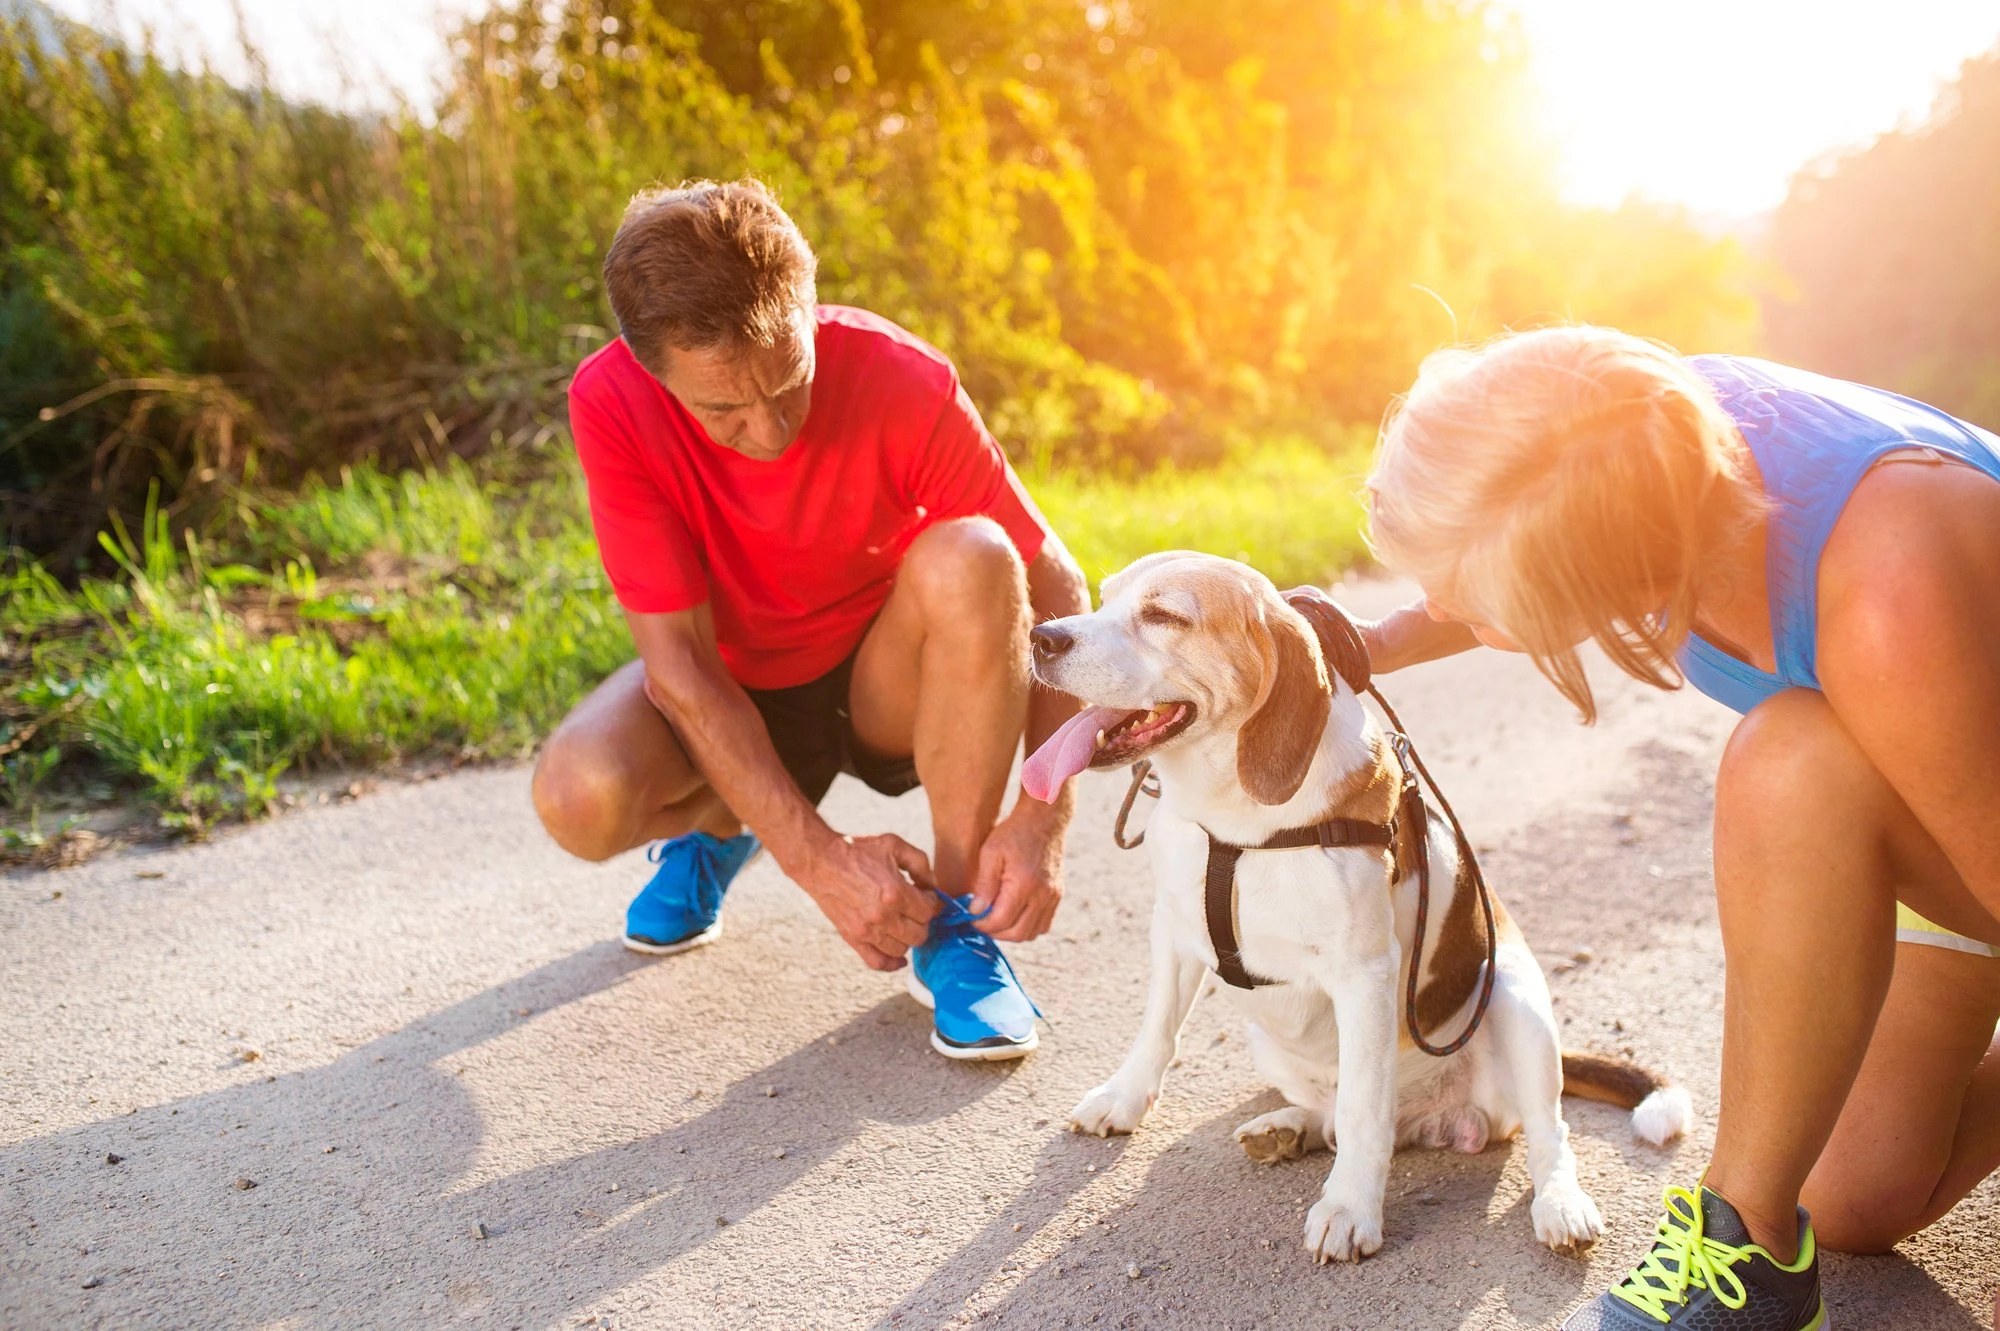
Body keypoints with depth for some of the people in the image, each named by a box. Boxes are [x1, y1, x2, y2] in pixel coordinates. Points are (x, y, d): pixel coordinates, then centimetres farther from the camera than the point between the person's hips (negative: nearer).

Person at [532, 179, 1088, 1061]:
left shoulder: (906, 385, -26)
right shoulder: (611, 403, -24)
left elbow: (1055, 590, -19)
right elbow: (678, 661, -23)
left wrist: (1043, 819, -30)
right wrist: (817, 859, -30)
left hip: (888, 687, 0)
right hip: (731, 698, 1)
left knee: (972, 560, -33)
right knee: (579, 797, -30)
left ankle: (954, 922, -17)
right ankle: (715, 826, 9)